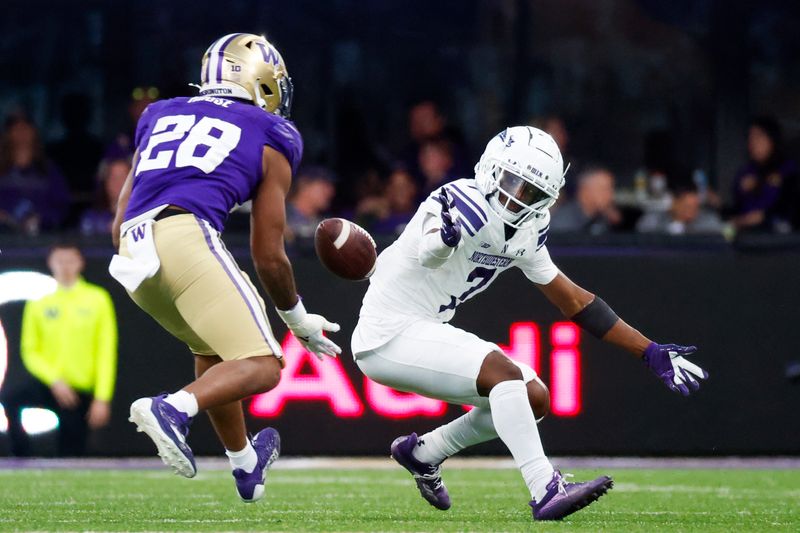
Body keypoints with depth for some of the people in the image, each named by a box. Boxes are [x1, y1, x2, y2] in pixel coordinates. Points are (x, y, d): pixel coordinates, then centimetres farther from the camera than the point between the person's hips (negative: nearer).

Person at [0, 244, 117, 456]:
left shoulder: (98, 299, 2)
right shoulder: (39, 303, 5)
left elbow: (106, 352, 0)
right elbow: (30, 351, 5)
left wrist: (102, 399, -8)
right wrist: (54, 380, -11)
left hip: (81, 390, 0)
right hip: (46, 383, 1)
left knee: (71, 459, -1)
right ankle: (22, 458, -23)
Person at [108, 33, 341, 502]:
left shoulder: (162, 117, 29)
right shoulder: (270, 139, 16)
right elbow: (269, 256, 14)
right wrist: (301, 321, 29)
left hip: (133, 248, 6)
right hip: (184, 235, -6)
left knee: (211, 346, 30)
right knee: (261, 368, -6)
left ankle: (245, 465, 39)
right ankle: (173, 409, -33)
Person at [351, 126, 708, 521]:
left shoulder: (525, 233, 5)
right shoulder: (463, 203, -21)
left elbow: (573, 300, 13)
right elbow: (428, 256, -42)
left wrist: (651, 352, 12)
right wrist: (442, 239, -68)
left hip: (424, 333, 9)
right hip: (388, 336, -9)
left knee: (534, 399, 8)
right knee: (504, 373, -26)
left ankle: (423, 454, 23)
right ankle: (546, 492, -28)